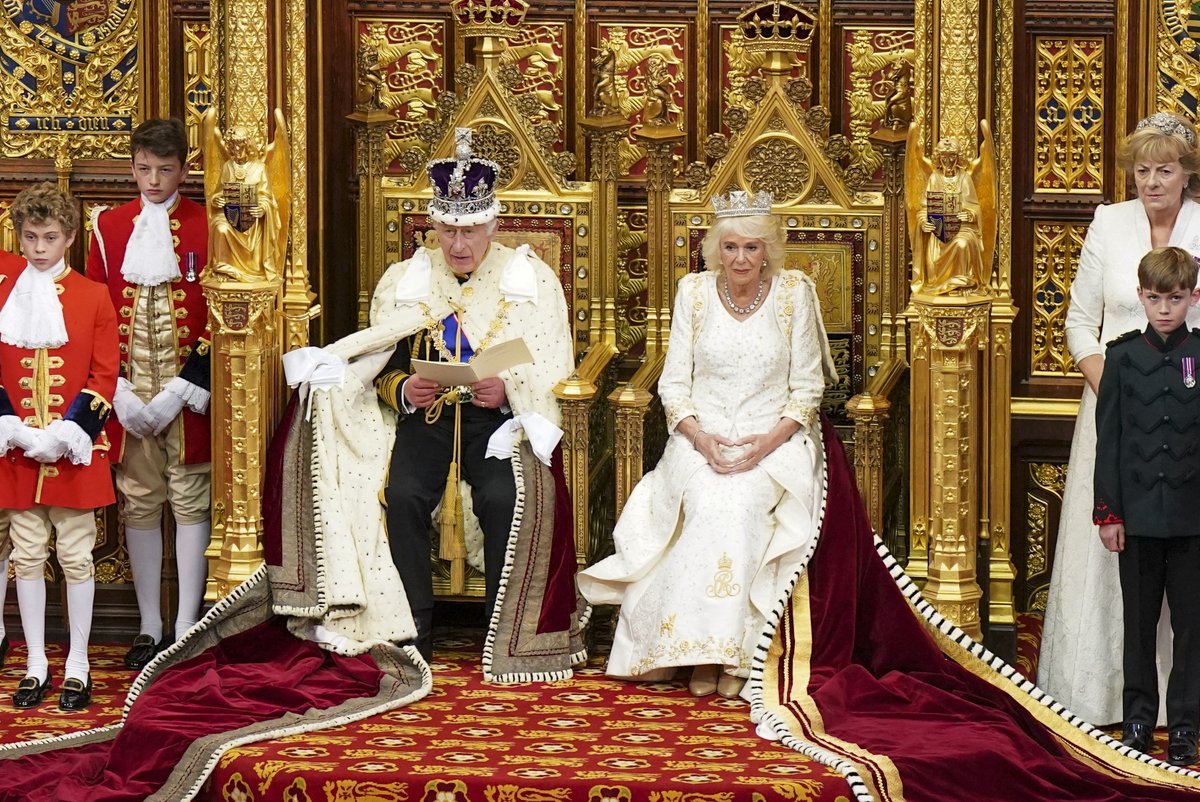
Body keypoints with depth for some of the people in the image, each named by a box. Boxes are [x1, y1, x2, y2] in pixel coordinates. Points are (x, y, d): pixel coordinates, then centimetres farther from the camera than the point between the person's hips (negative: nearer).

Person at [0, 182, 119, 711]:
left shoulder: (92, 297, 0)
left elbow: (105, 375, -3)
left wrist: (68, 433, -13)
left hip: (76, 450, -2)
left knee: (76, 556, 3)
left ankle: (78, 666, 12)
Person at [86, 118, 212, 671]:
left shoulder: (207, 227, -1)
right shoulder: (109, 226, 6)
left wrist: (181, 391, -11)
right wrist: (119, 392, -5)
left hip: (187, 393, -2)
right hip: (128, 394, 2)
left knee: (190, 501, 0)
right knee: (139, 503, 6)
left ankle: (187, 627, 5)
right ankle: (149, 628, 14)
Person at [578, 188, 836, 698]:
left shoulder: (794, 293, 2)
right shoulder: (694, 292, 5)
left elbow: (807, 387, 3)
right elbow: (674, 383, 6)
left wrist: (770, 440, -14)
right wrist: (699, 436, -13)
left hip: (774, 440, -1)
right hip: (702, 436, 1)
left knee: (743, 500, -33)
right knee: (710, 502, -32)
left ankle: (733, 652, -30)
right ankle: (703, 653, -29)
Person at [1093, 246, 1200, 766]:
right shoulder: (1122, 357, 1)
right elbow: (1109, 440, 2)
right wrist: (1108, 511, -1)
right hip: (1139, 513, 1)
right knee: (1139, 623, 10)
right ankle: (1138, 718, 20)